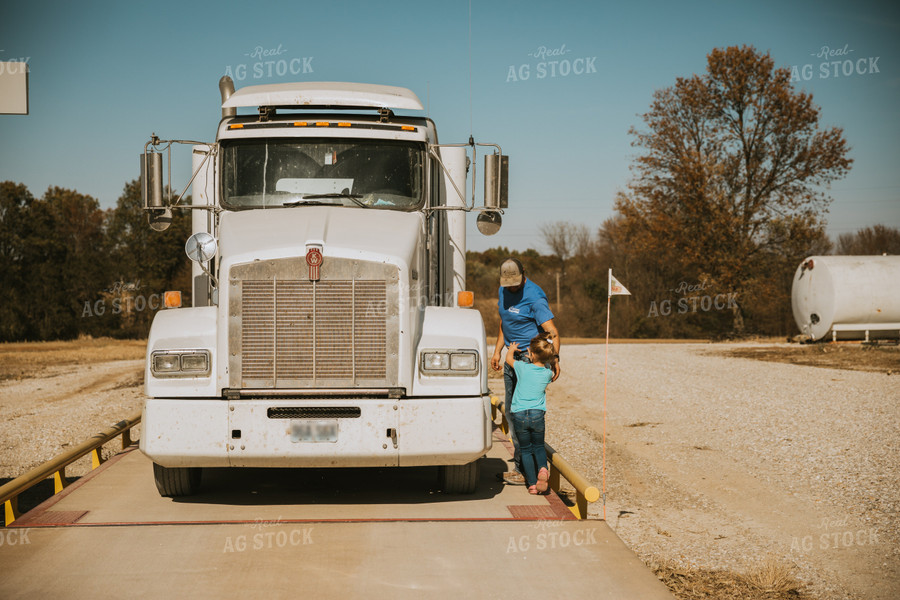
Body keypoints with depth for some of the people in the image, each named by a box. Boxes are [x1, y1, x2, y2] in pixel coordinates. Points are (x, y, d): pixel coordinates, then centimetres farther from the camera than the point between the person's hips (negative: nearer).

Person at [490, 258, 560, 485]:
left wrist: (555, 358, -37)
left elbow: (552, 332, -25)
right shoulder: (503, 291, 8)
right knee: (511, 409, 10)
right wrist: (497, 351, 19)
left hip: (531, 358, -9)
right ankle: (521, 463, 19)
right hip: (512, 357, 9)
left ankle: (524, 470, -7)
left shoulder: (535, 297, -18)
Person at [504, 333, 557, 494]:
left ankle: (532, 483, 1)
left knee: (526, 450, 10)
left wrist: (512, 348, 34)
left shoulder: (523, 367, -5)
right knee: (539, 447, 19)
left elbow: (509, 359, 16)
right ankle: (542, 469, -11)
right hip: (537, 414, 2)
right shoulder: (548, 373, 0)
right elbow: (549, 362, 26)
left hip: (519, 415, -1)